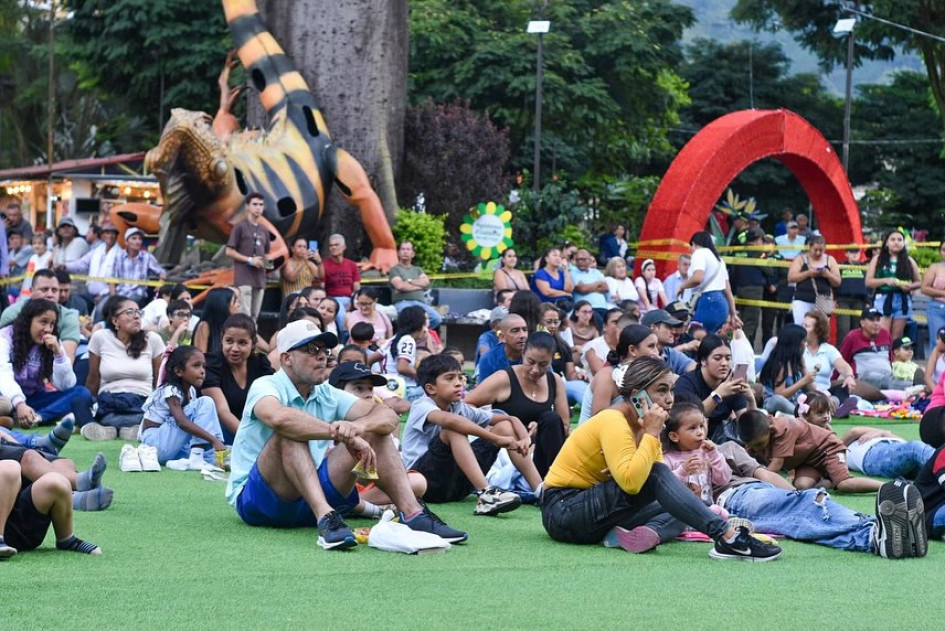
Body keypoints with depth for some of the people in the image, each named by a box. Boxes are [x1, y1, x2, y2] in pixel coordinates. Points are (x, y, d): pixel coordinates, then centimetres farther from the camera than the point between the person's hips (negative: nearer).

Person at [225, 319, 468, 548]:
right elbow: (278, 417, -34)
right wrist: (342, 434, -36)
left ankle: (413, 514, -22)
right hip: (252, 498, -6)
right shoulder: (266, 387, -8)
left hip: (310, 496, 6)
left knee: (374, 433, -4)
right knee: (291, 433, -32)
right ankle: (325, 518, -49)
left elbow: (388, 416, -3)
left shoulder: (328, 396, 10)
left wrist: (357, 427, -27)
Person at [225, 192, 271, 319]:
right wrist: (250, 260, -13)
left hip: (259, 279, 6)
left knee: (255, 316, 6)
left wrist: (266, 262, 4)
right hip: (244, 278, -6)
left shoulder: (263, 230, 18)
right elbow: (229, 251, -4)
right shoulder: (240, 227, -1)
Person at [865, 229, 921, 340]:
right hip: (883, 299, -2)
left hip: (902, 301, 2)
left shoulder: (909, 261, 11)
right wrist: (886, 280, -14)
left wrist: (910, 286, -8)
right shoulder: (878, 259, 7)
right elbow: (868, 282, 2)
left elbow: (919, 282, 14)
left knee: (896, 338, 3)